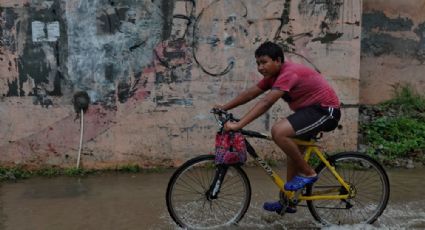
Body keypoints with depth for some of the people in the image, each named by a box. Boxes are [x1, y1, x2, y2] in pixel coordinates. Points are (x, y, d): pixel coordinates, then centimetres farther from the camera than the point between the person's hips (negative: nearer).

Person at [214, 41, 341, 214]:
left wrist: (238, 125, -39)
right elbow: (250, 93, 7)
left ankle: (307, 173, -8)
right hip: (310, 109, 11)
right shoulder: (274, 74, 5)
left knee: (278, 131, -25)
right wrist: (224, 107, -1)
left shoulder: (289, 73, -24)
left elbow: (266, 103, -34)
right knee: (293, 149, 15)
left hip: (324, 110, -11)